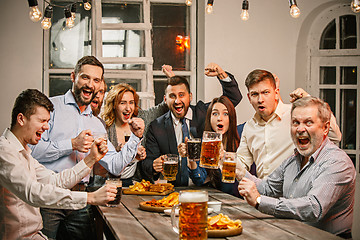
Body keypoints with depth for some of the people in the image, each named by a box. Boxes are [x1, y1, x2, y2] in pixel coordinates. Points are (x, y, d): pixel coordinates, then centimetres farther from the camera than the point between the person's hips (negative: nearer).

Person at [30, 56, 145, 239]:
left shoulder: (97, 125, 18)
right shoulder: (51, 107, 0)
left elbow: (114, 166, 14)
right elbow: (33, 149, -11)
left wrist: (135, 137, 5)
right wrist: (72, 144, -14)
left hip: (79, 199, 5)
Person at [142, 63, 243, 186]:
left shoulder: (204, 112, 7)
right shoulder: (156, 127, 5)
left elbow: (234, 97, 8)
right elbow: (146, 163, 4)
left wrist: (222, 74, -8)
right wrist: (154, 166, -20)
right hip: (174, 189, 3)